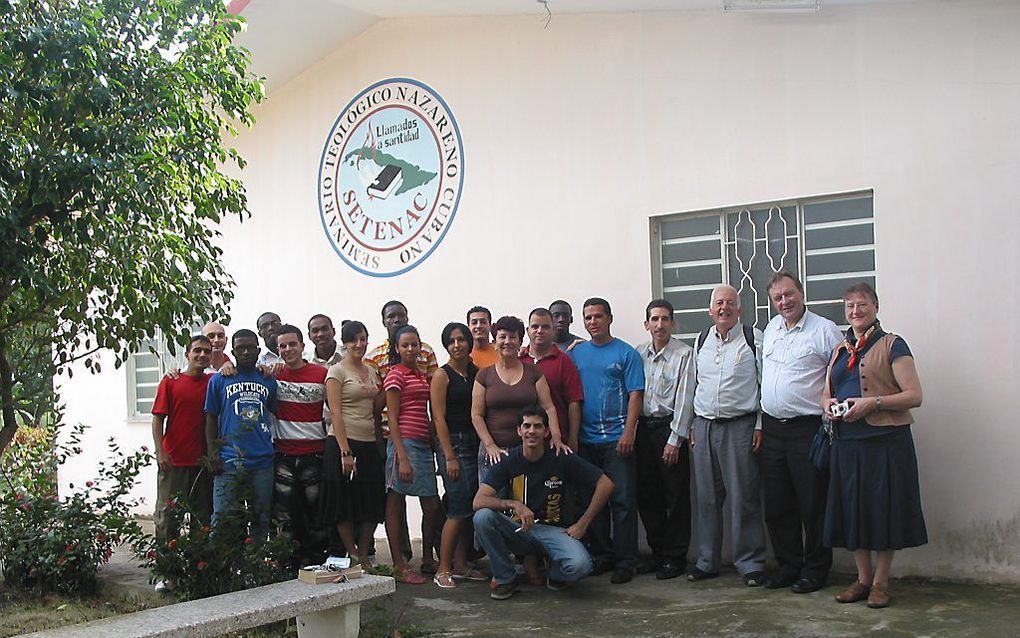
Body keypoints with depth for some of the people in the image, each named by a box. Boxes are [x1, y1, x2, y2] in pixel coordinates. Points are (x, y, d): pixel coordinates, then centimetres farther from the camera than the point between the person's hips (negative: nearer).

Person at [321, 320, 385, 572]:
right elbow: (336, 413, -12)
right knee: (345, 505, -1)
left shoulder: (371, 371, 16)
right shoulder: (337, 371, -4)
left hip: (369, 445, 7)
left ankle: (364, 556, 18)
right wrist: (345, 452, -17)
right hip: (344, 443, -6)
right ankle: (353, 558, 10)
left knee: (372, 505, 7)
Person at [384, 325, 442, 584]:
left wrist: (433, 448, 16)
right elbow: (392, 419, -10)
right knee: (395, 504, 0)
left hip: (423, 444, 8)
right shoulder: (396, 375, -5)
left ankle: (428, 559, 25)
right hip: (404, 443, -8)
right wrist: (402, 457, -16)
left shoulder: (422, 376, 17)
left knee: (432, 505, 10)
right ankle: (399, 567, 4)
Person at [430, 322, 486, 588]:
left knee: (471, 509, 8)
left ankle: (460, 565, 18)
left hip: (476, 444, 6)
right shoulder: (442, 375, -5)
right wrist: (450, 457, -14)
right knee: (459, 508, -10)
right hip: (453, 443, -6)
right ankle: (443, 569, -2)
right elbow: (439, 418, -9)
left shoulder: (477, 372, 12)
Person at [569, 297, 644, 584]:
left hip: (616, 439, -4)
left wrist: (628, 433, -14)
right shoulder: (576, 353, 11)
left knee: (623, 501, -3)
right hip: (585, 439, 4)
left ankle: (625, 561, 3)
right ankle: (602, 555, 21)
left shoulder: (626, 353, 0)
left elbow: (635, 395, -4)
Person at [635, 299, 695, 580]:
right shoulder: (638, 353, 9)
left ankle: (676, 557, 11)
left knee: (676, 498, 1)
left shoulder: (684, 354, -6)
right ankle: (658, 553, 22)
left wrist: (675, 440, -13)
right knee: (647, 496, 10)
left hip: (670, 429, -5)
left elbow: (684, 398, -10)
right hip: (644, 428, 5)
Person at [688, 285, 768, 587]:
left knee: (743, 498, -2)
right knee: (707, 498, 9)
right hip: (704, 426, 4)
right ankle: (706, 561, 19)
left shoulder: (754, 338, -2)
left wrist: (760, 426, -7)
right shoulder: (701, 340, 12)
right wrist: (693, 425, 13)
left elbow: (765, 383, -3)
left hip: (740, 426, -4)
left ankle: (750, 563, 9)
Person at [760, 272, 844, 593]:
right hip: (772, 430, 7)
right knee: (777, 504, 12)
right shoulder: (770, 329, 13)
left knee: (813, 505, 1)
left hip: (807, 430, -6)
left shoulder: (824, 330, -7)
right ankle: (788, 565, 24)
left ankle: (815, 570, 14)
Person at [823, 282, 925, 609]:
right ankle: (863, 578, 22)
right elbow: (826, 393, 23)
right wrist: (828, 404, 0)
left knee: (883, 508, 0)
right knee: (852, 509, 9)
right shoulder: (840, 350, 16)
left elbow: (914, 395, -10)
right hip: (847, 442, 6)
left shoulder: (892, 345, -4)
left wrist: (872, 403, -21)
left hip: (886, 440, -6)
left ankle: (881, 582, 13)